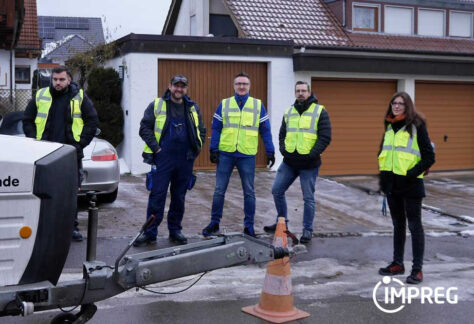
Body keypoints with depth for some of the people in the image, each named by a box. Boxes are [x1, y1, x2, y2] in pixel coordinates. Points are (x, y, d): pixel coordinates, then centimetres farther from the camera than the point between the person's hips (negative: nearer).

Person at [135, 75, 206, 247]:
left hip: (185, 161, 3)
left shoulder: (193, 108, 13)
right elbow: (144, 128, 0)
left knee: (179, 197, 10)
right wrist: (156, 148, -9)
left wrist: (196, 149, 7)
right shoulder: (156, 105, 2)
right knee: (157, 196, -4)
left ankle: (175, 230, 21)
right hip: (162, 160, -3)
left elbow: (202, 131, 20)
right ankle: (150, 233, 3)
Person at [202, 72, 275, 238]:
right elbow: (216, 128, 5)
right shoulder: (224, 104, 6)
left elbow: (265, 130, 6)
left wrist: (270, 152, 2)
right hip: (225, 154, 0)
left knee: (249, 192, 6)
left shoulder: (258, 105, 5)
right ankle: (214, 223, 17)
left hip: (247, 155, 0)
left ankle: (249, 225, 17)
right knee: (219, 190, 5)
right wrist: (214, 150, -3)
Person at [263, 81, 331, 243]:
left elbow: (325, 137, -9)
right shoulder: (289, 112, 13)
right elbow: (282, 134, 18)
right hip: (289, 162, 5)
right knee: (277, 190, 7)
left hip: (309, 164, -5)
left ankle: (307, 230, 15)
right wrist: (283, 149, -1)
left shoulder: (320, 111, -3)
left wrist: (312, 154, -17)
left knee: (308, 198, 2)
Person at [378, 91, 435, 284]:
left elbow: (429, 157, -11)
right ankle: (397, 263, 26)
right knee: (398, 224, 15)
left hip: (410, 184, -6)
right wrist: (383, 175, 10)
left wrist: (412, 173, -18)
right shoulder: (390, 126, 10)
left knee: (414, 225, 0)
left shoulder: (416, 126, -9)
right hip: (392, 183, 7)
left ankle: (417, 269, 5)